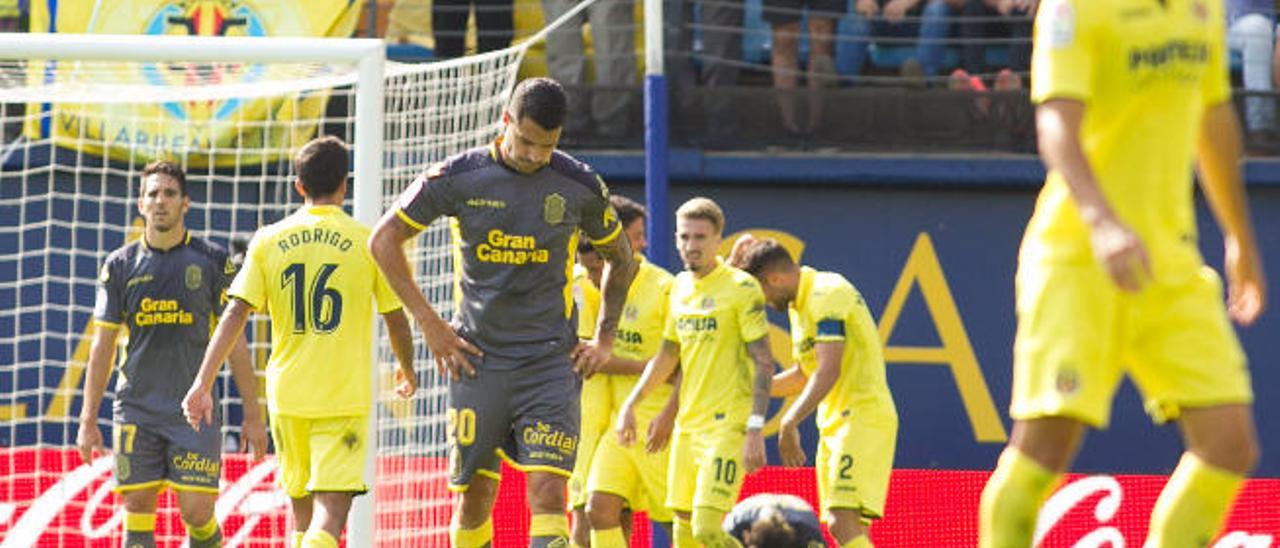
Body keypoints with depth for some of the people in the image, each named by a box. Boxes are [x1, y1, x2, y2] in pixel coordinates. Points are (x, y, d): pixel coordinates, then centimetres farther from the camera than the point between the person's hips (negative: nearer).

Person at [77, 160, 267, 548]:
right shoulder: (120, 265, 6)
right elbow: (103, 345, 10)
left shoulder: (212, 261, 2)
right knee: (137, 511, -1)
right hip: (136, 410, 2)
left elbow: (234, 341, 5)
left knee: (197, 512, -8)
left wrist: (252, 415, 2)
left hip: (195, 410, -2)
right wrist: (88, 420, 5)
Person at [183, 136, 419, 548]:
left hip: (287, 395, 3)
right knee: (331, 513, -11)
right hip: (346, 398, -3)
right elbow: (396, 321, 7)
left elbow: (234, 316, -3)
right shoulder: (365, 241, -1)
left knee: (302, 514, 17)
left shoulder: (268, 241, 3)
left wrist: (203, 383, -2)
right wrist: (407, 371, 26)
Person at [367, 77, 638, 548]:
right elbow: (384, 240, 6)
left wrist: (604, 340, 12)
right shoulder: (459, 177, -2)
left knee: (548, 490, -13)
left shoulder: (580, 186, 1)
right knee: (474, 496, 4)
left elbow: (619, 259, 19)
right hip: (478, 361, 0)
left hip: (551, 362, 0)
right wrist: (430, 323, 1)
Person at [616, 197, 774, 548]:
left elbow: (764, 363, -11)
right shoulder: (679, 287, 14)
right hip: (687, 424, 7)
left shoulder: (742, 288, -8)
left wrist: (755, 430, -18)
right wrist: (631, 404, 20)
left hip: (727, 425, -7)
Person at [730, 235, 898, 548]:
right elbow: (804, 375, 28)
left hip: (862, 418, -10)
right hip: (836, 422, 10)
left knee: (843, 520, -21)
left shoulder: (827, 294, -14)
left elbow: (828, 372, -24)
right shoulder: (799, 304, 17)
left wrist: (789, 423, -29)